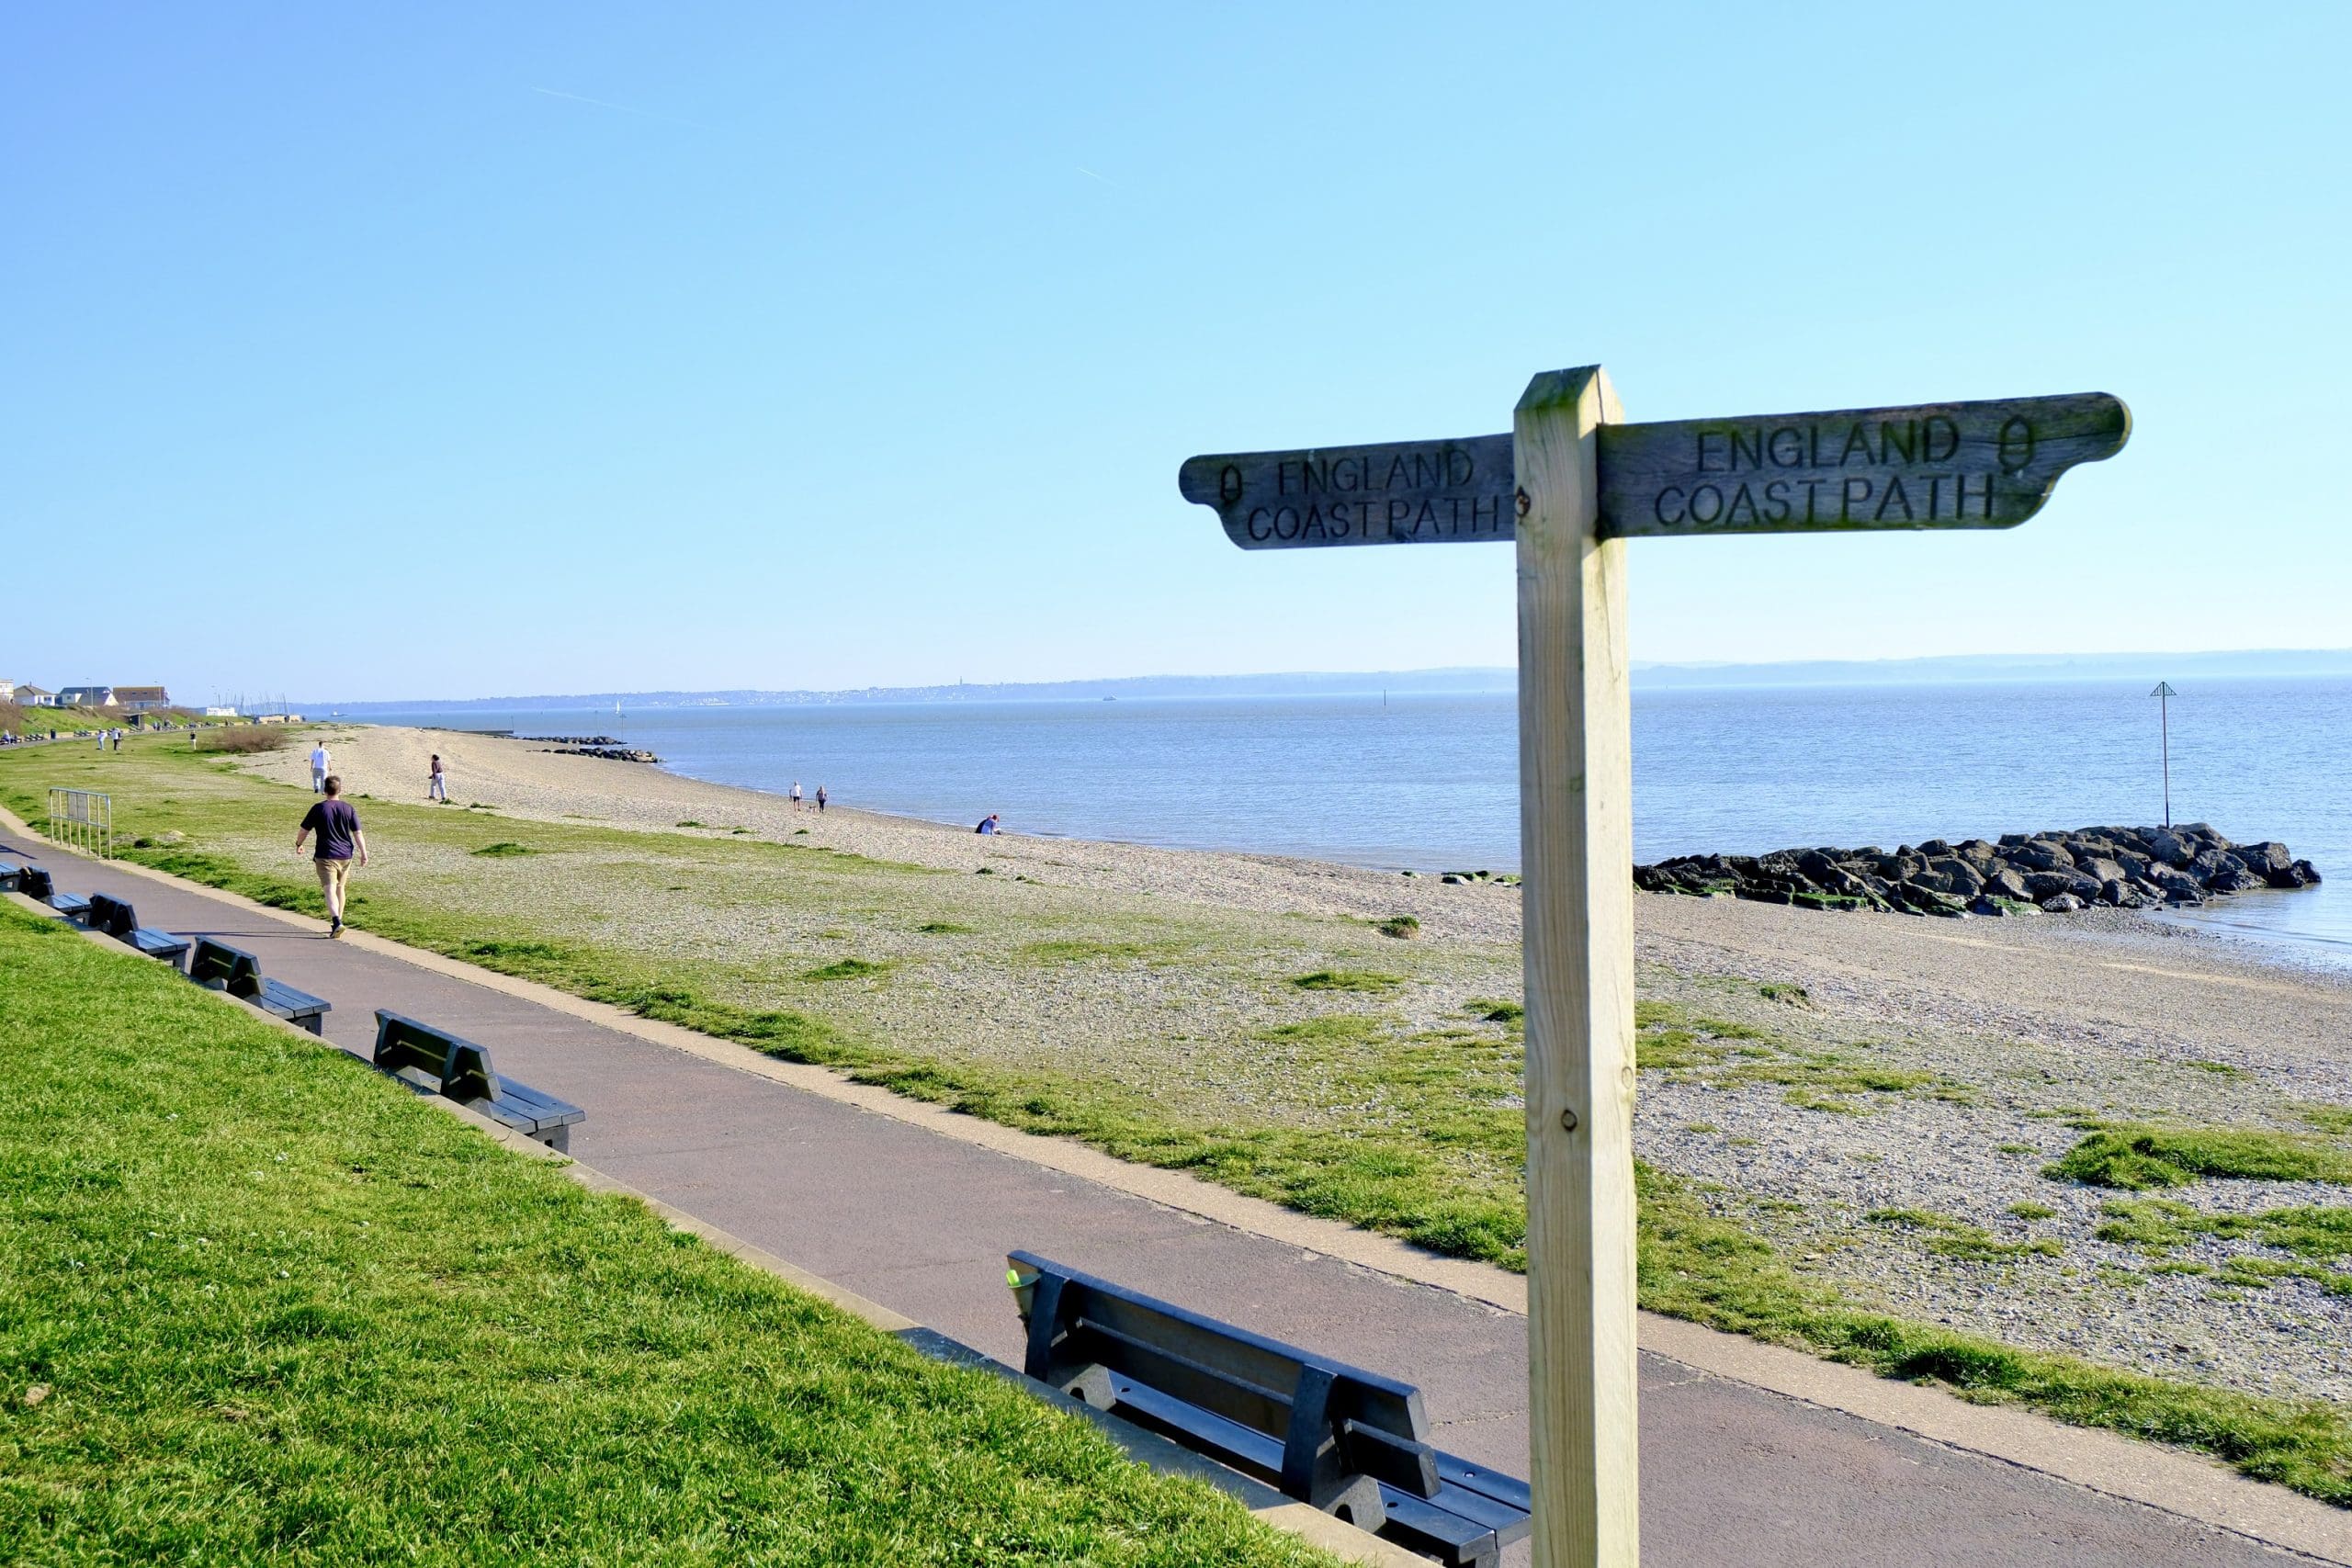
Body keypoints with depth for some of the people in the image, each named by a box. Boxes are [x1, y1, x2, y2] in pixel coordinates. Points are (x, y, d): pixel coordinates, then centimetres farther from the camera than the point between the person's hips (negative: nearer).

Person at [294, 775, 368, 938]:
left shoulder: (318, 809, -6)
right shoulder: (348, 808, 1)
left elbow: (304, 830, 1)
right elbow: (358, 833, 0)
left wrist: (298, 844, 19)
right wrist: (363, 853, 6)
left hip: (326, 856, -4)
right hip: (346, 855, 4)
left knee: (330, 890, -11)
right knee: (339, 888, 19)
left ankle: (337, 922, -30)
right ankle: (337, 922, 28)